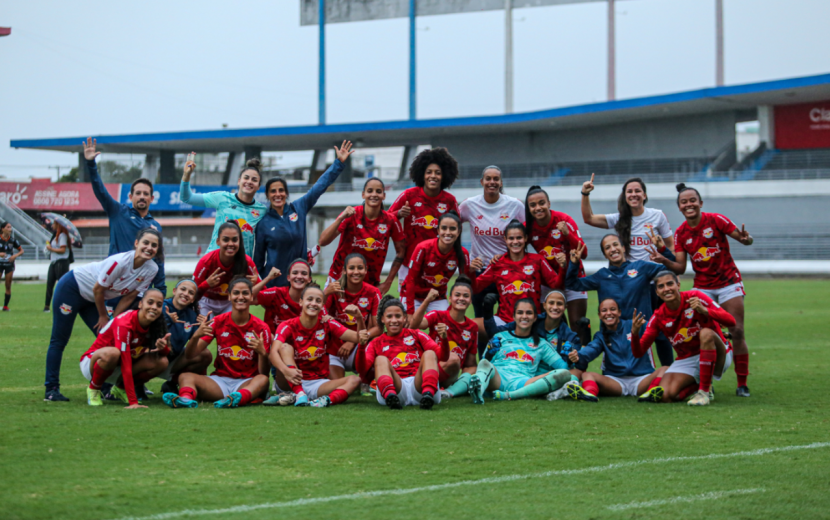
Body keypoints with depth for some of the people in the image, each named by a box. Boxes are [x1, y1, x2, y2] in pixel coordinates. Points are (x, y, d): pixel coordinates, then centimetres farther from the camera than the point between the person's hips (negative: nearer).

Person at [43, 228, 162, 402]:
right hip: (71, 288, -7)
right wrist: (103, 317, -8)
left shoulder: (152, 269, -13)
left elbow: (129, 296, -4)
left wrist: (112, 319, -5)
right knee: (59, 340, -2)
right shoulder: (120, 261, -34)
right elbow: (98, 289, -22)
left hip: (92, 299, 7)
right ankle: (51, 389, 3)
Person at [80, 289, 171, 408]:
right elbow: (126, 365, -35)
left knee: (162, 362, -16)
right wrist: (133, 402, -40)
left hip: (116, 367, 7)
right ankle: (93, 388, -11)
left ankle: (120, 388, 4)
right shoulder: (124, 323, -30)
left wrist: (163, 347, -31)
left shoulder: (156, 325, -9)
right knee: (112, 353, -41)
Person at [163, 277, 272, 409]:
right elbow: (190, 355, -1)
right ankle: (186, 398, -58)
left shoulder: (261, 328, -1)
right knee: (185, 376, -22)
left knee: (263, 380, -35)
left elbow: (264, 373, -4)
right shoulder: (219, 322, 5)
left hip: (247, 383, -2)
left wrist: (262, 352, -25)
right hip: (220, 380, 2)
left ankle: (239, 398, -67)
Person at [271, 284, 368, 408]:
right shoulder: (288, 327, -7)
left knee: (354, 380, -21)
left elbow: (358, 339, -2)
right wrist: (286, 371, -46)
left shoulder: (327, 325, 4)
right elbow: (274, 352, -25)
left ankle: (329, 399, -53)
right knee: (285, 346, -23)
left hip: (319, 385, 2)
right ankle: (298, 395, -42)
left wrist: (359, 318, -23)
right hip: (294, 384, -2)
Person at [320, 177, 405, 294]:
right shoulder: (351, 215, -10)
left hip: (371, 284, 1)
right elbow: (323, 241, -18)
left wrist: (388, 282, 4)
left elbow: (401, 251, 7)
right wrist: (341, 218, -29)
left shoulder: (390, 220, -4)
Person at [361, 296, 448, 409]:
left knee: (429, 354, -19)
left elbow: (442, 356, 8)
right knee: (381, 359, -21)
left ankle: (428, 394, -48)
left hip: (418, 383, 1)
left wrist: (444, 339, -12)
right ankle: (390, 395, -52)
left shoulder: (416, 335, 24)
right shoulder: (376, 344, 23)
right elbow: (363, 371, 5)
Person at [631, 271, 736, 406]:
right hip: (686, 360, 3)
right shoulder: (658, 317, -4)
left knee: (706, 333, -35)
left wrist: (704, 310, -38)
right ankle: (696, 385, 11)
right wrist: (635, 333, -27)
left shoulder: (695, 297, -14)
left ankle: (705, 391, -26)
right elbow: (639, 352, -6)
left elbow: (731, 321, -22)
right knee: (666, 395, -23)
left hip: (715, 356, -3)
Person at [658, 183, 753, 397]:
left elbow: (743, 238, -8)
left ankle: (742, 383, 1)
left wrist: (746, 239, -31)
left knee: (737, 332, -7)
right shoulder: (680, 233, 0)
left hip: (728, 283, -2)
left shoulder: (715, 220, -9)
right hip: (702, 287, 2)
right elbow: (680, 267, -3)